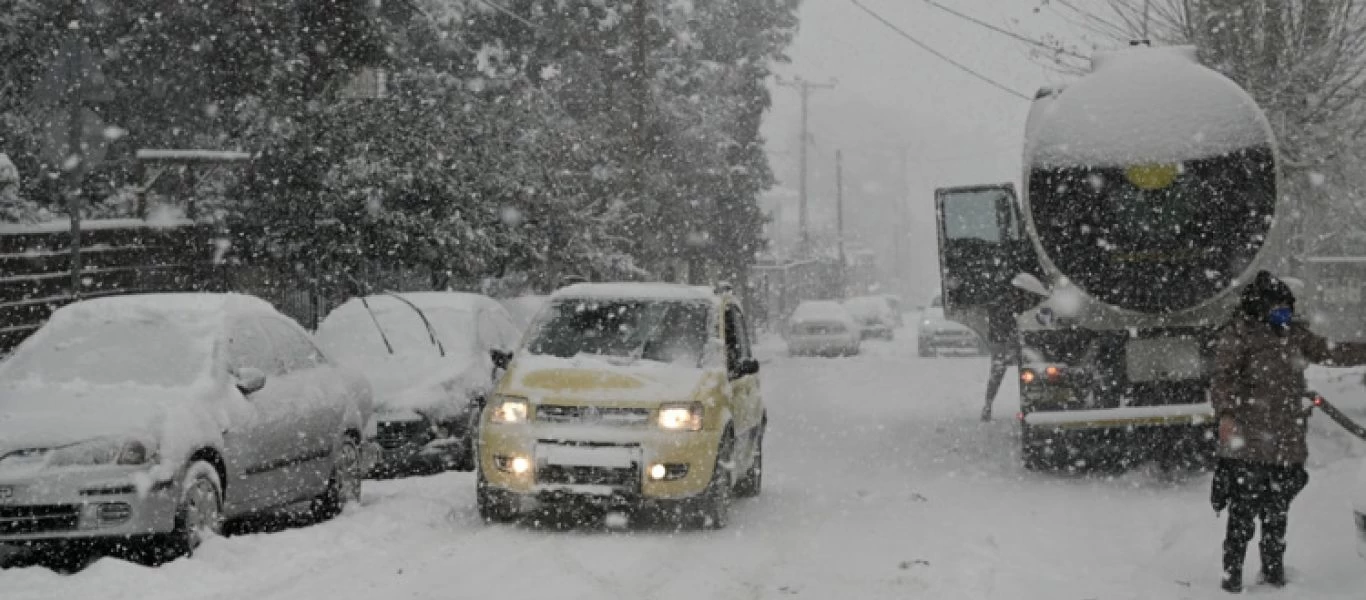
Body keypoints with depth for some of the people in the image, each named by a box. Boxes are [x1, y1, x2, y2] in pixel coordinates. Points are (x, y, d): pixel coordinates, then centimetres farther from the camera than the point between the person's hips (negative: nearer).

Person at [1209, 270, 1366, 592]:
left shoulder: (1294, 334, 13)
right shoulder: (1239, 333, -5)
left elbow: (1330, 353, 22)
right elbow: (1223, 378, -12)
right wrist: (1226, 414, -27)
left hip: (1288, 443, 6)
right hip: (1250, 443, -6)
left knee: (1277, 511, 13)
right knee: (1243, 510, -5)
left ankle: (1274, 569, 25)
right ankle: (1232, 574, 2)